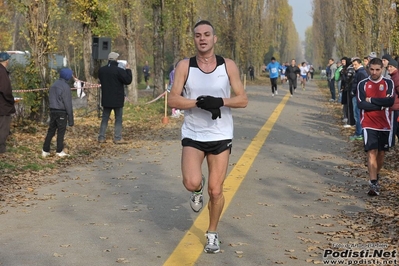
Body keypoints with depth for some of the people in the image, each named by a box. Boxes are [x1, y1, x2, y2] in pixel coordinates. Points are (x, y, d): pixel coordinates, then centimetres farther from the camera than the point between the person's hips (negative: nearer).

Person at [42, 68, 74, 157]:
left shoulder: (53, 85, 12)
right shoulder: (65, 87, -13)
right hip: (62, 112, -7)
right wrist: (70, 118, -11)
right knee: (61, 132, 1)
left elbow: (50, 99, 15)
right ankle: (59, 151, 5)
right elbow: (68, 103, -13)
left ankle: (45, 150, 8)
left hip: (52, 111, 7)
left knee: (51, 131, 10)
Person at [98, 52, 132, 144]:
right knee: (118, 119, 5)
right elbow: (128, 80, -15)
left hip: (106, 99, 5)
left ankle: (101, 137, 11)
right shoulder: (119, 70, -17)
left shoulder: (101, 70, 2)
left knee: (105, 118, 12)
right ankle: (117, 138, 2)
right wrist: (128, 70, -2)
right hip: (117, 99, -5)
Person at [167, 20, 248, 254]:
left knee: (216, 190, 3)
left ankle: (213, 233, 27)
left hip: (220, 136, 1)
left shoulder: (228, 66, -3)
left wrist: (220, 101, -22)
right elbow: (173, 100, -9)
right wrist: (199, 102, -24)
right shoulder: (185, 66, -4)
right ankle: (198, 189, 20)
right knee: (192, 183, -20)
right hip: (193, 135, 0)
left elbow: (243, 100, -3)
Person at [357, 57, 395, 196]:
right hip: (369, 125, -2)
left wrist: (371, 100, -13)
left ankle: (375, 176, 32)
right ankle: (373, 184, -16)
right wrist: (381, 104, -11)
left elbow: (391, 101, -14)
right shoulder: (363, 84, 1)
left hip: (385, 125, 2)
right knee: (372, 152, -12)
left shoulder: (388, 83, 1)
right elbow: (361, 104, -10)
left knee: (381, 153, 11)